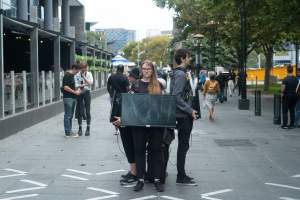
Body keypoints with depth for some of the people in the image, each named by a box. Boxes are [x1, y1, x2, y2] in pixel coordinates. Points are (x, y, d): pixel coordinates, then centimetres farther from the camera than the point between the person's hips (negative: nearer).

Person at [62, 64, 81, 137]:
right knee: (68, 116, -5)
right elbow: (65, 87, -22)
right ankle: (67, 133, -1)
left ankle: (69, 131, 19)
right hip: (68, 98, -10)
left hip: (72, 98, 10)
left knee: (70, 116, 13)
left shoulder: (72, 75, 16)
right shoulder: (67, 75, -14)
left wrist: (76, 90, 10)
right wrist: (75, 92, -16)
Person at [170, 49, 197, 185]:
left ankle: (182, 174, 22)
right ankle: (181, 177, 3)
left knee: (183, 145, 14)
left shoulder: (179, 73, 15)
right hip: (183, 116, -10)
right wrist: (190, 111, -19)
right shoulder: (180, 74, -16)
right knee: (183, 145, -4)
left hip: (184, 115, 10)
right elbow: (176, 97, -23)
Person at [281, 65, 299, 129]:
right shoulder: (296, 79, 2)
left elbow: (283, 89, -17)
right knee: (292, 110, 13)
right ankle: (292, 124, 14)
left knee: (285, 111, 1)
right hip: (294, 95, 5)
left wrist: (282, 93, 0)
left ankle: (285, 125, -1)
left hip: (287, 96, -5)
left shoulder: (285, 79, -14)